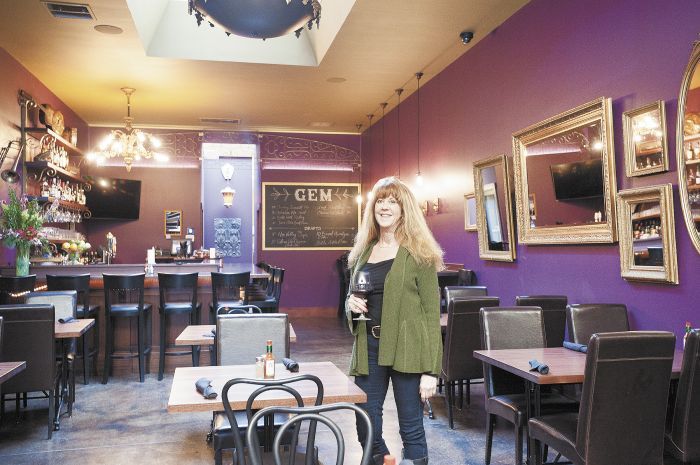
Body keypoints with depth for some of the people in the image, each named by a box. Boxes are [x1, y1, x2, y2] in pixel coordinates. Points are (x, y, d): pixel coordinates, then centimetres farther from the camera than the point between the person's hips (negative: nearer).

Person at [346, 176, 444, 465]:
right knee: (366, 428, 7)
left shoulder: (418, 253, -3)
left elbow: (432, 312, -6)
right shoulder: (363, 252, 13)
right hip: (369, 348, 5)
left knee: (411, 429, 4)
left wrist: (430, 370, -11)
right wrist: (351, 304, -2)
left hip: (406, 350, -5)